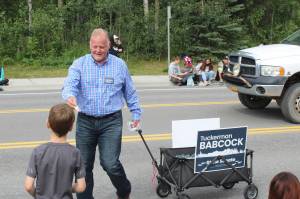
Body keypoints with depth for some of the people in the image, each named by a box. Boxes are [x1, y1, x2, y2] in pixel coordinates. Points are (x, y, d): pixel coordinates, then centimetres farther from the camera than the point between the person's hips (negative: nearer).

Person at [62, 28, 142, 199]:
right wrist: (70, 96, -38)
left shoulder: (120, 65, 4)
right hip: (85, 122, 2)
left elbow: (130, 92, 13)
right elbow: (70, 84, -16)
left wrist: (136, 113, 13)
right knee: (83, 165, 8)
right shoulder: (79, 64, 1)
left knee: (110, 163, -10)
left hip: (111, 122, -1)